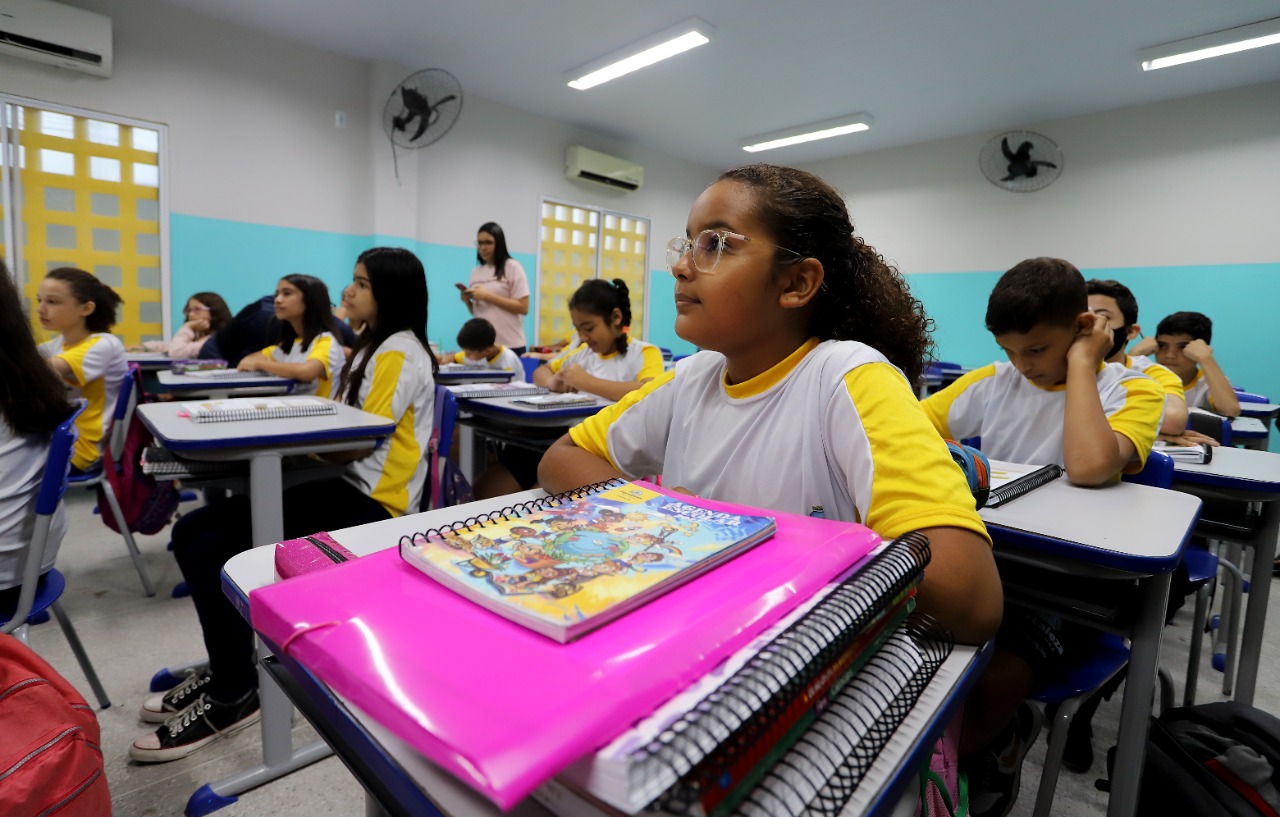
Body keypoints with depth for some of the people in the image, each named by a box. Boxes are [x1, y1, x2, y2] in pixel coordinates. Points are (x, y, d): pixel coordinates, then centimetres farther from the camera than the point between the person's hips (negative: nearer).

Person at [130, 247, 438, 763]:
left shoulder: (400, 353, -12)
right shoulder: (376, 346, 20)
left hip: (369, 499, -10)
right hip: (342, 483, 10)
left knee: (213, 551, -17)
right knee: (191, 533, 3)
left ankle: (234, 695, 1)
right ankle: (228, 666, 16)